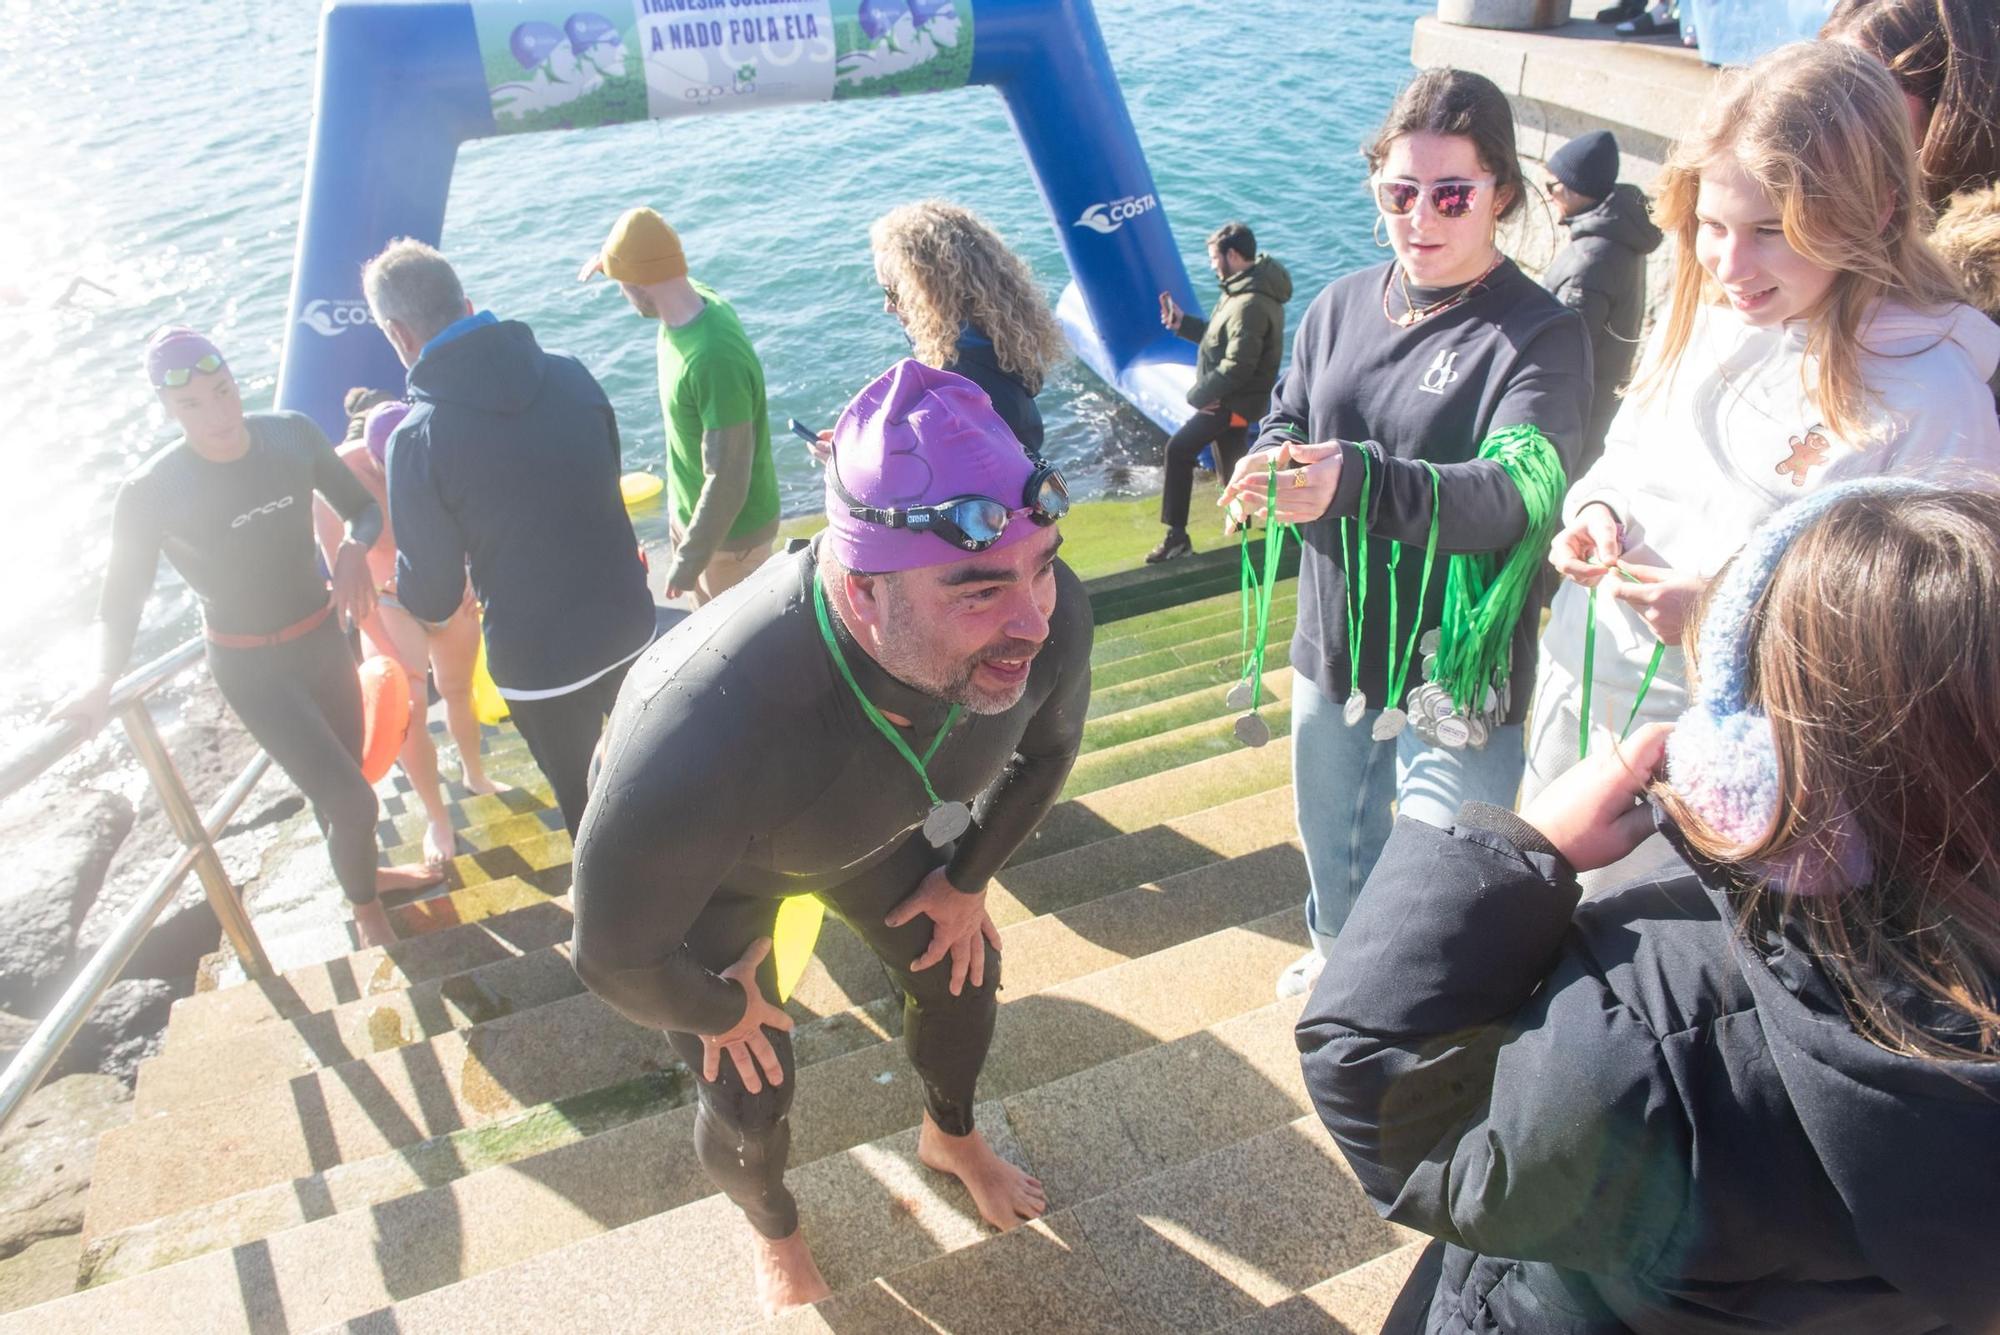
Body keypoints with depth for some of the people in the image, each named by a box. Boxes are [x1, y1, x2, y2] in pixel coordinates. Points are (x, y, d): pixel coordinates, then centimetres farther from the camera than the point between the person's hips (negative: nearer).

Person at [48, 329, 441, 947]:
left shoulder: (292, 434, -12)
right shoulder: (150, 493, -21)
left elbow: (363, 507, 0)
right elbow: (122, 597, -12)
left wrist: (353, 550, -22)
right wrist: (102, 680, -29)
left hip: (324, 636, 4)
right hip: (252, 668, -4)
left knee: (342, 778, 23)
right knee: (351, 800, -9)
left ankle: (364, 871, 52)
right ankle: (366, 910, 21)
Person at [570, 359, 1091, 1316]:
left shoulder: (1047, 618, -36)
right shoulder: (703, 734, -50)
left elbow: (1049, 741, -9)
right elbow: (615, 956, -30)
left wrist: (968, 877, 5)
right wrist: (720, 1009, -10)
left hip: (870, 819, 4)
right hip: (710, 863, -3)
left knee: (959, 970, 18)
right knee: (750, 1106, 4)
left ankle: (951, 1138, 55)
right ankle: (773, 1233, 44)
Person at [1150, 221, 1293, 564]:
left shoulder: (1249, 304, -25)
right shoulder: (1247, 290, 8)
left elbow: (1237, 365, -28)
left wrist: (1198, 395, -19)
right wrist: (1181, 322, 5)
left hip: (1234, 401, -11)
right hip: (1232, 398, 11)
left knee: (1179, 449, -14)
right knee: (1230, 463, 21)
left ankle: (1177, 535, -11)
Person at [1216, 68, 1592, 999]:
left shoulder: (1541, 334, -15)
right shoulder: (1340, 306, 3)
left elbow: (1516, 492, -29)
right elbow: (1288, 420, 9)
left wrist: (1357, 481, -47)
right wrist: (1269, 462, -17)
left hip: (1454, 666, -6)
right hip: (1333, 641, 6)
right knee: (1330, 834, 26)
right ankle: (1338, 955, 56)